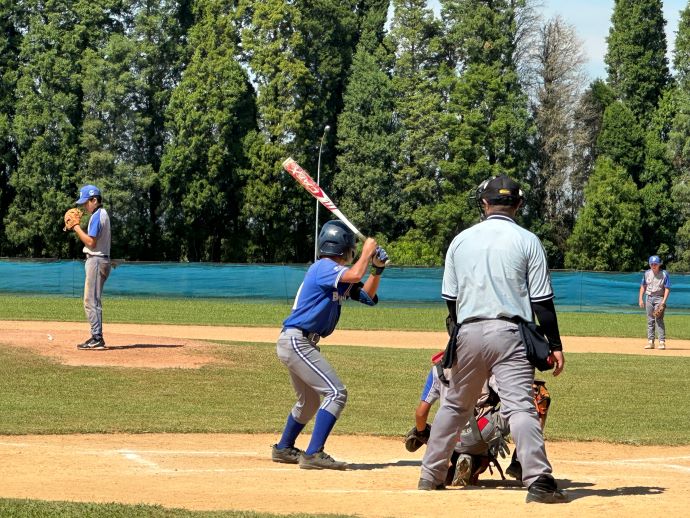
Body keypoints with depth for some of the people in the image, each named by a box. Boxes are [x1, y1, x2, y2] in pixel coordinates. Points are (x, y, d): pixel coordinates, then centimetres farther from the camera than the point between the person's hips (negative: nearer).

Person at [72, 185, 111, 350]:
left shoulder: (97, 216, -14)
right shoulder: (102, 214, 18)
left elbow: (91, 242, -20)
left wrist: (77, 228, -14)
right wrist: (77, 228, 11)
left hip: (96, 260, -11)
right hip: (101, 260, 11)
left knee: (91, 300, -11)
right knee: (93, 301, 15)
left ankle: (97, 338, -14)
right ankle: (97, 337, 18)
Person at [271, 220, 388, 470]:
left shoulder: (337, 274, 14)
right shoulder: (324, 267, -14)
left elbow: (367, 295, 18)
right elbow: (355, 275, -31)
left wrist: (377, 269, 4)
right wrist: (367, 252, -14)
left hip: (301, 343, 10)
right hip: (296, 340, -10)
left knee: (310, 401, 24)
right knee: (336, 393, -15)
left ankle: (283, 449, 38)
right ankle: (314, 454, -19)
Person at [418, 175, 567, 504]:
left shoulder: (461, 240, 9)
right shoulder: (527, 241, 0)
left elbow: (450, 298, 12)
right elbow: (541, 301, -3)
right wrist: (555, 345, 2)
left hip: (468, 333, 3)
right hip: (509, 333, -3)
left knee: (454, 404, 17)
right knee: (520, 406, -11)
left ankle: (431, 476, 23)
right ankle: (538, 480, -22)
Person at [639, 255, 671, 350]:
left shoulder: (664, 274, -5)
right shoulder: (646, 273, 7)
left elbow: (667, 288, -7)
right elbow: (643, 286, 14)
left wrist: (664, 301, -16)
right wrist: (641, 299, 6)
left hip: (659, 298, -5)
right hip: (649, 298, 5)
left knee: (659, 319, -13)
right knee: (650, 320, 6)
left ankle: (662, 341, -14)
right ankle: (650, 341, 9)